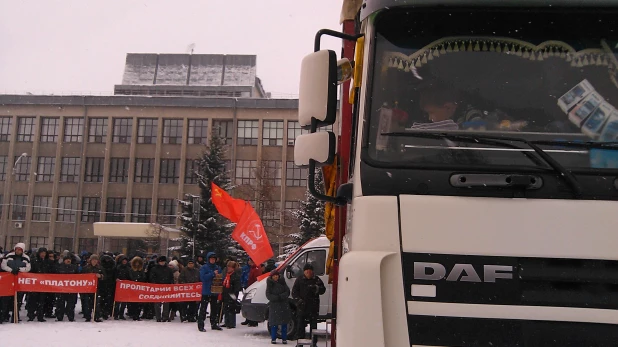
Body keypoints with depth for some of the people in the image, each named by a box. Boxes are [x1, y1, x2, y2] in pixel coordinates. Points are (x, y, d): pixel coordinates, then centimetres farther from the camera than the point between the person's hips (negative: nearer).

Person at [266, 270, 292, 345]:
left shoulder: (282, 282, 7)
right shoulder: (270, 284, 3)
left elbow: (287, 292, 0)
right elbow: (268, 295, -5)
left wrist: (280, 296, -15)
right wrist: (277, 298, -14)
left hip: (284, 305, 2)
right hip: (274, 305, -2)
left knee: (284, 322, 2)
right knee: (274, 322, -2)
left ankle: (284, 339, 9)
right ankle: (273, 339, 8)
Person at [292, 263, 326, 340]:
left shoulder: (316, 279, 4)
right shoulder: (299, 279, 4)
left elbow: (323, 290, 0)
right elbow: (294, 291, 3)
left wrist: (316, 288, -21)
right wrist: (299, 300, -13)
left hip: (313, 307, 0)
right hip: (302, 306, 0)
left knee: (313, 325, 6)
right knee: (300, 325, 4)